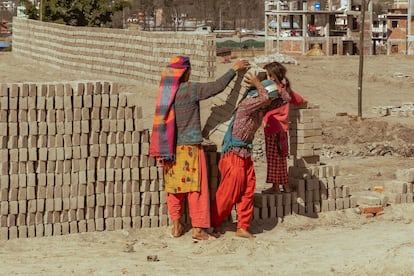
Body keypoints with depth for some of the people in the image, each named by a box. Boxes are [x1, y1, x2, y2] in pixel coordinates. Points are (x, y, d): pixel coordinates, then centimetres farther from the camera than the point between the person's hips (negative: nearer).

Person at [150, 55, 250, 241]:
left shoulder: (165, 90, 4)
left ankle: (176, 226, 16)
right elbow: (217, 86, -13)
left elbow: (164, 121, 11)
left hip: (170, 146, 6)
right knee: (196, 187, 0)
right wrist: (234, 69, 0)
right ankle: (198, 228, 1)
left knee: (174, 186, 11)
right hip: (189, 146, -6)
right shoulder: (190, 90, -13)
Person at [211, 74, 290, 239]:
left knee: (248, 191, 5)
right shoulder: (247, 104, -18)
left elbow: (285, 99, 13)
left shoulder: (262, 108, 8)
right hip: (233, 153, -8)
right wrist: (258, 84, -18)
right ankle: (213, 224, 12)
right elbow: (264, 97, -36)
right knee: (229, 192, -3)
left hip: (245, 155, 8)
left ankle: (242, 228, 9)